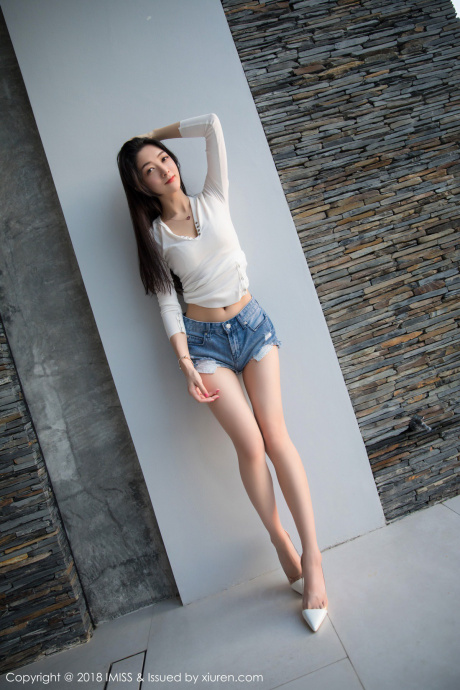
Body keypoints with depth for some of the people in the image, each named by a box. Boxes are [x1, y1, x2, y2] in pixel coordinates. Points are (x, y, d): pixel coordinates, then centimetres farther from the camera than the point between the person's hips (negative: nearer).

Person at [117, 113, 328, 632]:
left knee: (274, 434, -7)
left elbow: (212, 125, 1)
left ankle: (311, 554, -2)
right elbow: (167, 303, -1)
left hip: (252, 324, 1)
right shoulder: (154, 234, 3)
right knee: (250, 443, -9)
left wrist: (156, 135, 12)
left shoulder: (213, 200, 6)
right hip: (204, 340, -1)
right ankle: (282, 545, 10)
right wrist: (186, 364, -10)